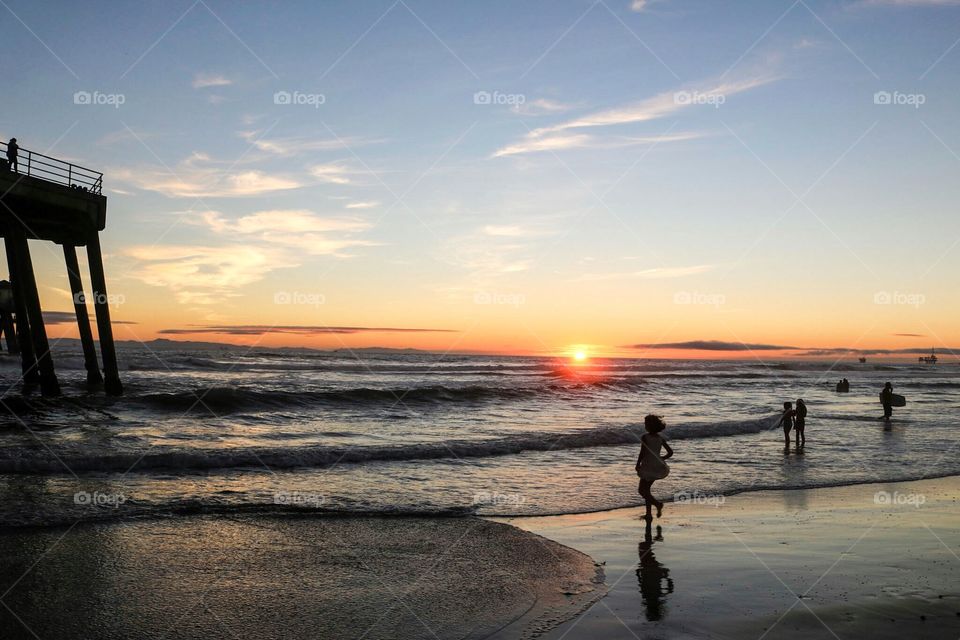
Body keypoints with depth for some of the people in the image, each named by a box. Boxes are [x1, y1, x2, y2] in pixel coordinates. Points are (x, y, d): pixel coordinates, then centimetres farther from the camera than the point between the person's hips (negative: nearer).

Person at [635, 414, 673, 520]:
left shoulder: (645, 437, -14)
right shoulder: (661, 439, 2)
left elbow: (642, 452, -18)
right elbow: (670, 452, 2)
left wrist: (638, 464, -6)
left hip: (648, 466, -6)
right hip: (658, 466, 6)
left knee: (642, 490, 6)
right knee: (646, 489, 19)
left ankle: (658, 503, -15)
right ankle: (648, 513, 17)